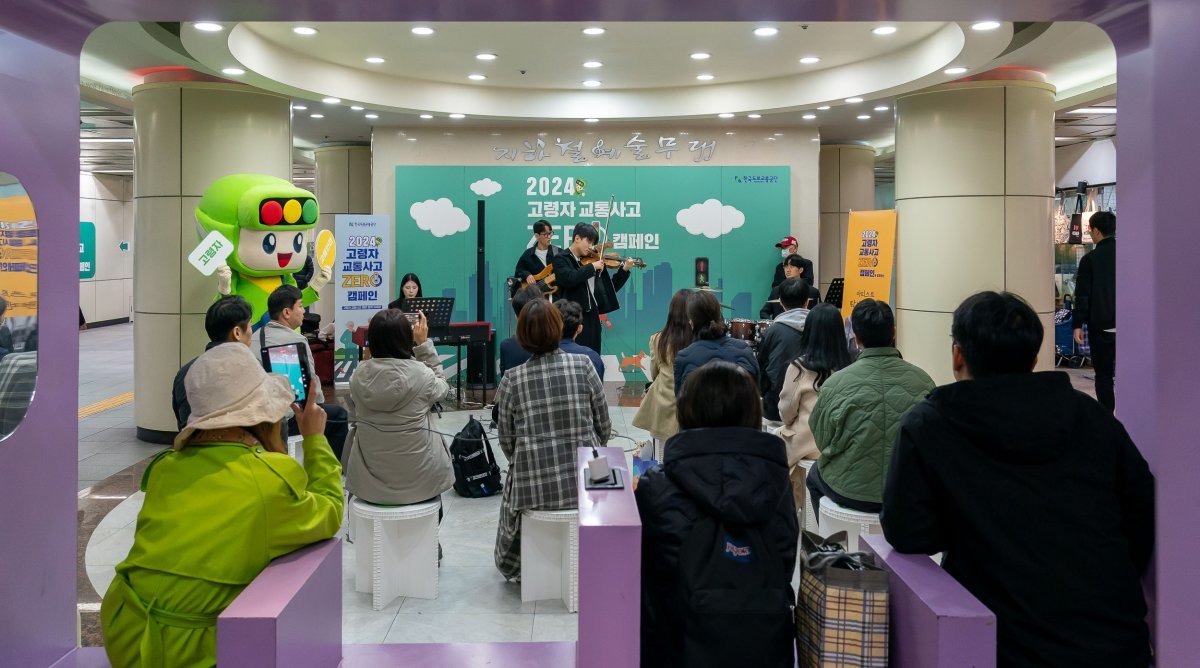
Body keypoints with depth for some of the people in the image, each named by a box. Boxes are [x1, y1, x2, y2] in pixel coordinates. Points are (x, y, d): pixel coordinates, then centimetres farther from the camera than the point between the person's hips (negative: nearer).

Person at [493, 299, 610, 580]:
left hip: (532, 488, -1)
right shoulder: (583, 366, -6)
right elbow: (604, 427, 1)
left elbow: (507, 440, 2)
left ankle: (516, 567, 44)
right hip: (584, 483, 1)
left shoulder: (512, 379, -6)